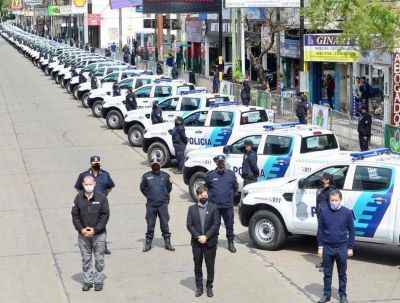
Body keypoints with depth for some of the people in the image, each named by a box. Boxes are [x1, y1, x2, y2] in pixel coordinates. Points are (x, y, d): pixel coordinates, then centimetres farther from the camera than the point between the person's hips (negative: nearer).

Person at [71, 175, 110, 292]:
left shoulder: (101, 197, -5)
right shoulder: (78, 198, 1)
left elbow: (105, 215, -6)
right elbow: (75, 215, 3)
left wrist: (95, 229, -13)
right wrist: (81, 229, -9)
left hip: (99, 234, -2)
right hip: (83, 234, 2)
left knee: (99, 259, 4)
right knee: (86, 259, 8)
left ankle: (99, 281, 14)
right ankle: (87, 281, 18)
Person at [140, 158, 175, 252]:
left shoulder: (165, 176, 2)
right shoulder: (146, 176, 0)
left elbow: (169, 187, 16)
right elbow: (142, 188, 13)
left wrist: (165, 196, 10)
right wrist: (149, 196, 6)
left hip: (163, 204, 0)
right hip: (151, 205, 0)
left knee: (165, 224, 3)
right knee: (150, 225, 5)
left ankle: (167, 243, 12)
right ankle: (148, 243, 16)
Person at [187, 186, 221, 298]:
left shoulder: (213, 208, -1)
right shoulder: (192, 209, 3)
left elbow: (216, 224, -6)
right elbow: (189, 225, -1)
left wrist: (206, 236, -14)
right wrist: (198, 236, -13)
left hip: (210, 242, -1)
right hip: (196, 242, 1)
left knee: (210, 266, 5)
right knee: (197, 266, 7)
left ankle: (209, 287, 16)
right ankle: (199, 287, 17)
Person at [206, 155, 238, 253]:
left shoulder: (231, 174, 2)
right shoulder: (210, 174, -1)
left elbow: (235, 187, 15)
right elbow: (206, 187, 13)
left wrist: (231, 196, 9)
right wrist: (211, 196, 8)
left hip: (228, 205, 1)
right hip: (214, 205, -1)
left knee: (229, 225, 8)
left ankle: (231, 243, 20)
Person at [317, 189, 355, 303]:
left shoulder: (347, 212, -6)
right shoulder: (324, 212, -4)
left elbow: (351, 231, 1)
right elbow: (320, 230, 3)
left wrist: (350, 248, 0)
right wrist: (320, 247, 1)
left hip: (342, 248, -1)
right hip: (327, 248, 1)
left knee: (342, 273, 10)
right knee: (327, 273, 11)